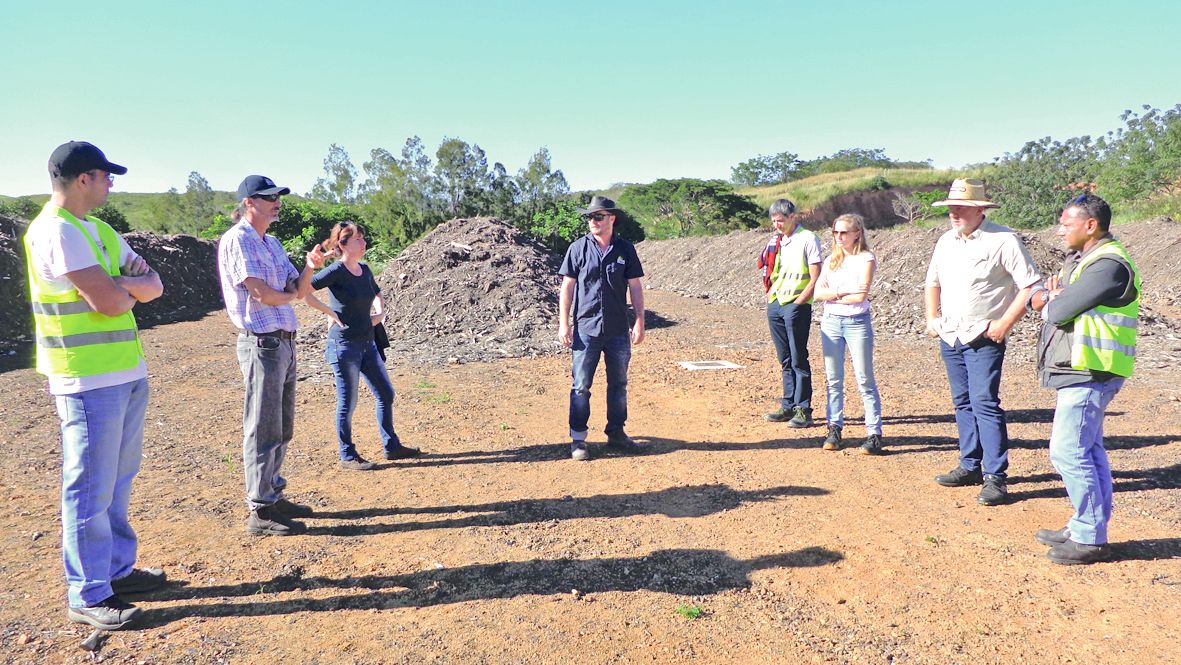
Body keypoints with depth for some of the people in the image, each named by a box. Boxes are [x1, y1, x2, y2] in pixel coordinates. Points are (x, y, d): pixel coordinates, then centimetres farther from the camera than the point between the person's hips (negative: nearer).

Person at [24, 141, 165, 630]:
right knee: (91, 490, -1)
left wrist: (123, 282, -10)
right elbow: (107, 302, -21)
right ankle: (87, 596, 9)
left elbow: (154, 287, 12)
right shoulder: (57, 231, -14)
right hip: (89, 381, -9)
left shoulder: (98, 230, 15)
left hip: (126, 374, 9)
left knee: (118, 483, 16)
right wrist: (129, 289, 1)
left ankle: (117, 570, 29)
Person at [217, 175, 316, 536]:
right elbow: (261, 293, -18)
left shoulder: (273, 243, 17)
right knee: (263, 430, -4)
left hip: (284, 342, 9)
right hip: (262, 343, -9)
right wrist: (290, 295, 1)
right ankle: (260, 512, 5)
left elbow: (300, 289, 13)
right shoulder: (238, 239, -10)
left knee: (282, 428, 15)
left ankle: (273, 496, 27)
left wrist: (309, 265, -5)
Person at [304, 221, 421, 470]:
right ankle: (347, 456, 17)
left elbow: (377, 295, 26)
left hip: (367, 344, 8)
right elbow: (303, 290, -25)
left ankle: (391, 447, 25)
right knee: (347, 402, 3)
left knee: (386, 394, 12)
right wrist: (330, 312, -19)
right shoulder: (336, 271, -15)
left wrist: (380, 313, 8)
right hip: (344, 345, -8)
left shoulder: (365, 270, 7)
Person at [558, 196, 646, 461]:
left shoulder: (625, 249, 5)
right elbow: (567, 287, 2)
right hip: (585, 329, -2)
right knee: (581, 386, 0)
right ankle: (578, 440, 9)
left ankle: (616, 434, 25)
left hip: (618, 330, 2)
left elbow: (635, 287, 7)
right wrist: (563, 323, -4)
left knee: (619, 384, 11)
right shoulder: (578, 248, 1)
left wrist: (640, 322, 2)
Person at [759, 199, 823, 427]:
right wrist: (770, 295, 8)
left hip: (796, 306, -7)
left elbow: (815, 279, -10)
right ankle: (788, 406, 18)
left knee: (799, 360, -3)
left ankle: (803, 410, 3)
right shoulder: (776, 241, 14)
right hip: (775, 305, 7)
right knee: (785, 360, 11)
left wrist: (797, 303, -14)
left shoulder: (807, 239, -6)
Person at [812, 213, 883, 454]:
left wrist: (831, 296, -5)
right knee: (834, 380, 8)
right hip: (831, 323, 5)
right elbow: (818, 292, 1)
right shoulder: (831, 260, 12)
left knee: (865, 380, -3)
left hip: (857, 323, -5)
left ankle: (874, 434, 1)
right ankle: (835, 429, 16)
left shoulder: (866, 259, -3)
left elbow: (861, 295, -15)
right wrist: (843, 292, -12)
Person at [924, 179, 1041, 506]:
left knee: (984, 403, -11)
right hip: (949, 337, 7)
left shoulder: (1003, 240, -10)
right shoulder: (946, 241, 11)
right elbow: (933, 282, 23)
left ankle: (995, 477, -4)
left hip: (983, 339, -7)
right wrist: (931, 317, 10)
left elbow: (1030, 285, -12)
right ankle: (970, 466, 24)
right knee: (963, 403, 13)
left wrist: (1004, 323, -16)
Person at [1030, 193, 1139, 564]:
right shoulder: (1080, 260, 15)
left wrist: (1051, 302, 1)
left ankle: (1091, 540, 0)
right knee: (1088, 451, 15)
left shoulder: (1108, 265, -18)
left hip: (1089, 374, -10)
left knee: (1068, 451, -9)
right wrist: (1051, 297, -9)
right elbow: (1037, 299, 13)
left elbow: (1058, 312, -21)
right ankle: (1085, 527, 26)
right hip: (1082, 372, 10)